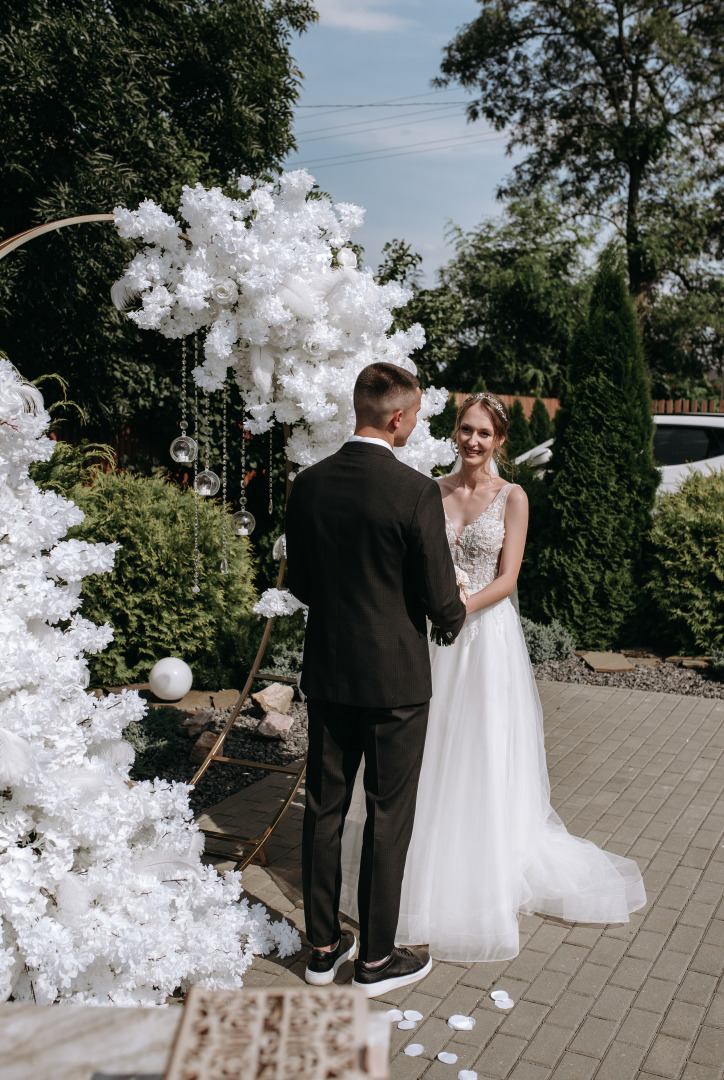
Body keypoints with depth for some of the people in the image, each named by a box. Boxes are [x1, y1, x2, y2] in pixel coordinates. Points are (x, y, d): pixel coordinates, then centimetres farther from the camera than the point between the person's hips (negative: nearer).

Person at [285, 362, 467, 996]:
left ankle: (323, 948, 29)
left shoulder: (308, 484, -2)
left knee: (325, 807, 15)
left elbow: (300, 581, 7)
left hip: (326, 670, 5)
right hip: (395, 676, -5)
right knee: (389, 817, 9)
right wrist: (454, 620, 9)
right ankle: (377, 959, 22)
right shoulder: (417, 492, -18)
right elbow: (439, 598, -13)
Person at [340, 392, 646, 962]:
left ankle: (478, 883, 21)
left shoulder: (512, 497, -3)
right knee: (427, 755, 10)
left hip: (487, 635, -3)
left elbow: (506, 578, -8)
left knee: (481, 760, 4)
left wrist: (459, 606, -23)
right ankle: (423, 870, 29)